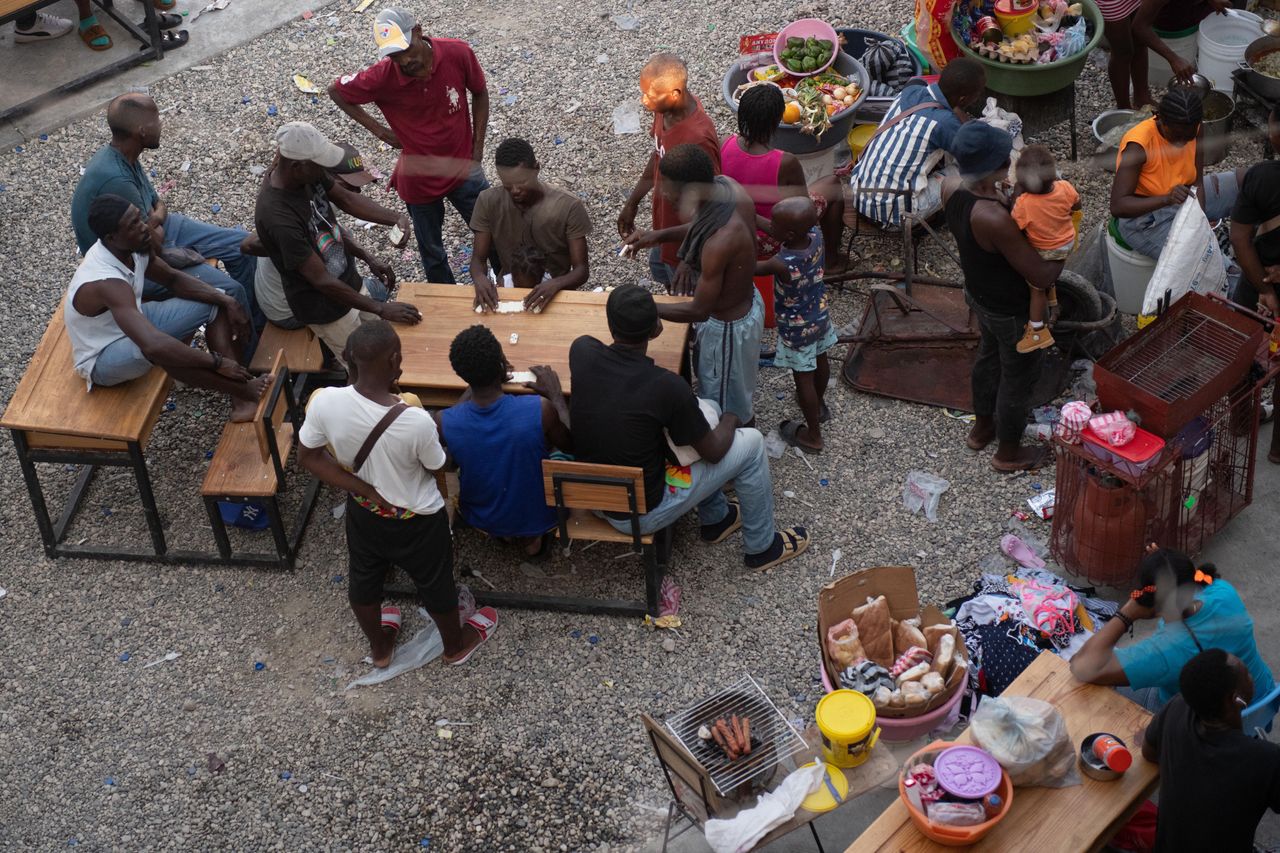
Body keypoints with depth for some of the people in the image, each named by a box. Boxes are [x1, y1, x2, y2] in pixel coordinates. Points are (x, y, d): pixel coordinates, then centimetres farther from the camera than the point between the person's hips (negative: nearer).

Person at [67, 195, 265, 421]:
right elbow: (153, 345, -49)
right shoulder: (106, 283, -38)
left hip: (131, 324, 9)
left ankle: (241, 402, -12)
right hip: (102, 359, -9)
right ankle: (243, 390, -22)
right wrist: (217, 362, -40)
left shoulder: (135, 247, -13)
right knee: (159, 348, -41)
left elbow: (174, 279, 5)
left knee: (216, 305, -1)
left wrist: (227, 301, -9)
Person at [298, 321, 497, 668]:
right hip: (417, 523, -3)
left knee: (364, 579, 32)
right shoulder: (415, 421, -39)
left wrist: (365, 489, -12)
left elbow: (308, 457, -13)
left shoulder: (324, 402, -29)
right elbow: (437, 467, -18)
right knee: (434, 583, 27)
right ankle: (456, 645, 56)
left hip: (363, 512, 3)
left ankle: (379, 647, 59)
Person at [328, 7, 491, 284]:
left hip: (464, 170, 1)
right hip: (419, 178, 0)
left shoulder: (457, 53, -20)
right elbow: (336, 90, -5)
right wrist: (378, 129, -8)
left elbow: (479, 93, 0)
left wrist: (477, 148, -4)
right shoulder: (382, 76, -23)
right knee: (432, 253, 18)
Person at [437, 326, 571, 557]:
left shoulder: (444, 423, -28)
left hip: (481, 520, 2)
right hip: (538, 517, -2)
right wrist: (556, 395, -1)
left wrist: (474, 383, 6)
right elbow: (572, 444, -10)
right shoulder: (540, 411, -33)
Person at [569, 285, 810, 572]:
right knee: (751, 443, 6)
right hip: (642, 514, -6)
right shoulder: (667, 387, -28)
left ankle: (714, 519, 42)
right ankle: (761, 547, 24)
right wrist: (730, 420, 9)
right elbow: (713, 451, -12)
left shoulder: (581, 352, -14)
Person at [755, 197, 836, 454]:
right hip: (819, 316, 7)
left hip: (797, 329, -7)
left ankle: (813, 436, 32)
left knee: (804, 378, 13)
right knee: (820, 360, 29)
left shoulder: (783, 264, -41)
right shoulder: (816, 235, -23)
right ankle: (819, 404, 57)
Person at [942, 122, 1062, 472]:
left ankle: (982, 428, 55)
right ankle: (1008, 453, 39)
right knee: (1018, 377, 17)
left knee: (989, 355, 32)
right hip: (1013, 311, -8)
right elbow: (1041, 277, -32)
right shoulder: (994, 220, -41)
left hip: (978, 294, 8)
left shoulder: (951, 189, -18)